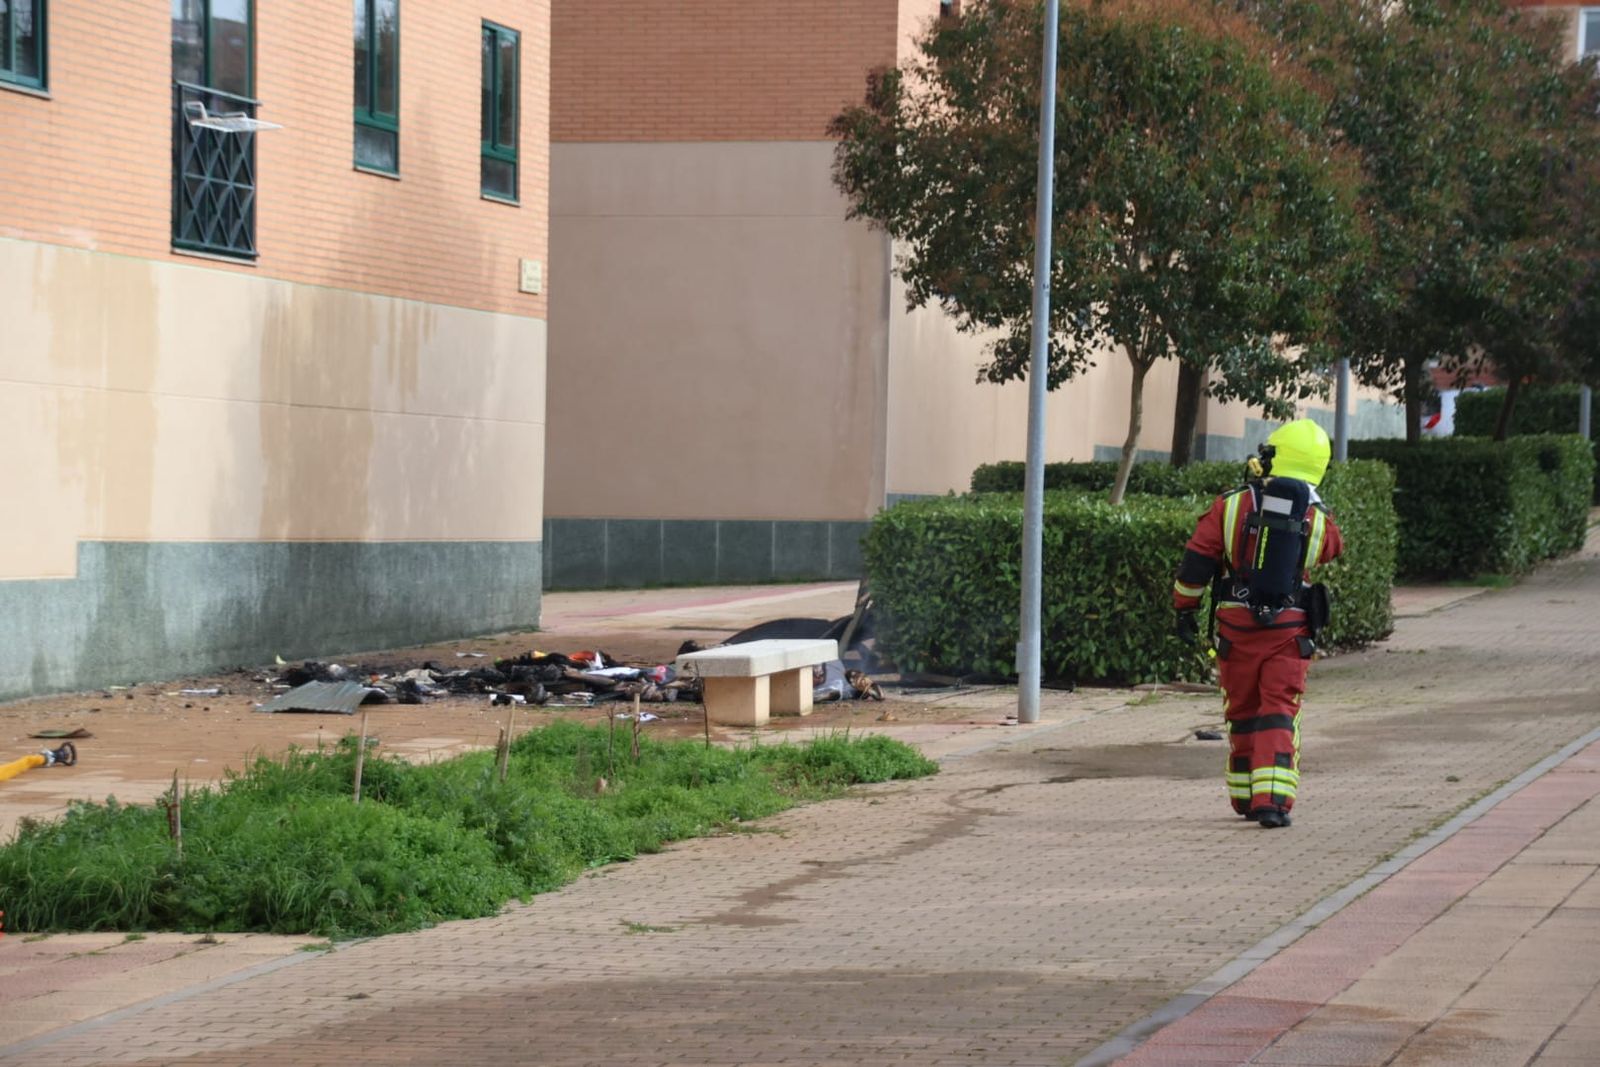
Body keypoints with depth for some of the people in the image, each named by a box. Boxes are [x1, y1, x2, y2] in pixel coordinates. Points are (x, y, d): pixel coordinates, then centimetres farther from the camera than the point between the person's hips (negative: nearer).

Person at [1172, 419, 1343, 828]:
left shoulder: (1231, 506, -4)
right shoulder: (1318, 521, -2)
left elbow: (1196, 561, -3)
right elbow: (1335, 548, 21)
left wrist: (1185, 608, 10)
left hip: (1236, 627, 1)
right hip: (1289, 631, -1)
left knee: (1242, 713, 15)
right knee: (1278, 715, 0)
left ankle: (1245, 797, 23)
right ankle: (1272, 800, -13)